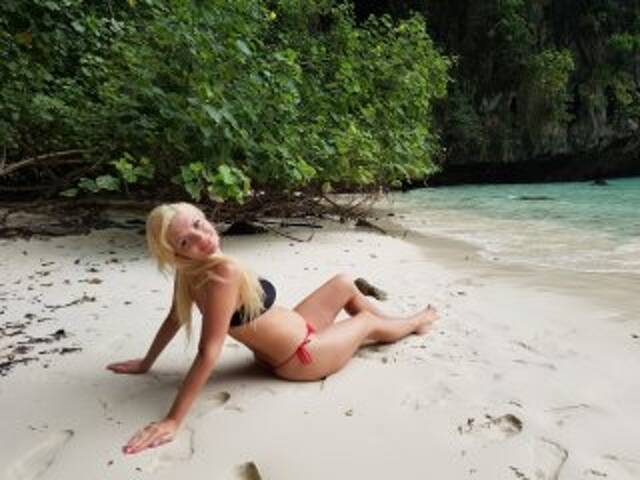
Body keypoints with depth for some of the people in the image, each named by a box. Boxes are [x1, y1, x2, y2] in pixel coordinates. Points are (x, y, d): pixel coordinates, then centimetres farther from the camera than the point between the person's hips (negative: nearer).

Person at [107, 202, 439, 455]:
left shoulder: (191, 270, -10)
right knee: (368, 320, 17)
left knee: (345, 283, 22)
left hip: (285, 340, 8)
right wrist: (173, 421, -37)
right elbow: (208, 353, -37)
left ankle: (403, 323, 49)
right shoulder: (224, 273, -37)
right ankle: (415, 322, 54)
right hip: (302, 357, -8)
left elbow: (174, 318, -1)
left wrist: (146, 363, 13)